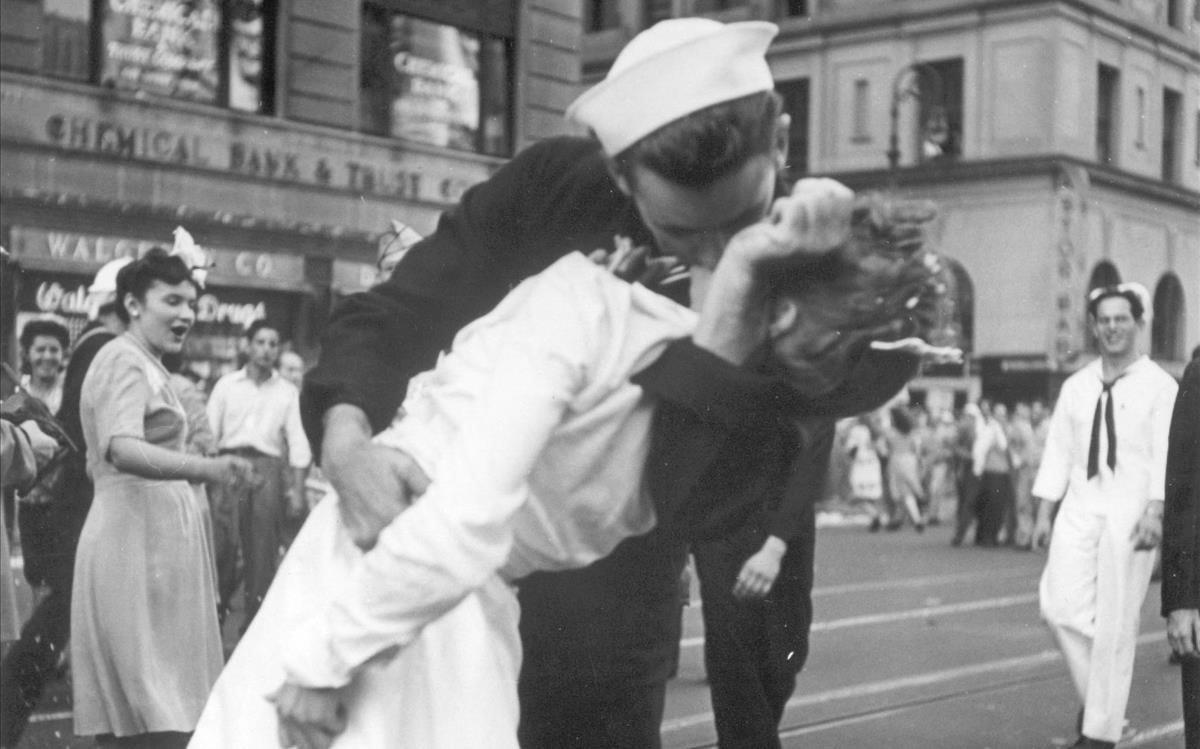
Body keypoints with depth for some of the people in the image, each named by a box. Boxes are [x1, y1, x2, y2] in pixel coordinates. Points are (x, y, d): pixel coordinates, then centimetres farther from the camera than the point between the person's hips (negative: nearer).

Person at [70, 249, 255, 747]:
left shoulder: (144, 364, 19)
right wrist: (206, 469, -44)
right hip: (136, 537, -10)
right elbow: (122, 450, -30)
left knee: (135, 705, 10)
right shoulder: (125, 359, -12)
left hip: (157, 535, 10)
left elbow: (100, 461, 27)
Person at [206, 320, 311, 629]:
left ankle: (255, 621, 7)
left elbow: (297, 443, 7)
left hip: (268, 467, 1)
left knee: (263, 551, 1)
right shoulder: (227, 385, 11)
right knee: (221, 545, -9)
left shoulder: (287, 392, 12)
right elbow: (208, 432, 7)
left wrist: (298, 489, -2)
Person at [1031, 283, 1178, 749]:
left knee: (1115, 624, -1)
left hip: (1130, 513, -4)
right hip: (1079, 509, 4)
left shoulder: (1159, 386, -1)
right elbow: (1058, 451, 12)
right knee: (1059, 607, -7)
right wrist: (1044, 513, 6)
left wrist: (1154, 512, -19)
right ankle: (1096, 703, 14)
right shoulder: (1076, 387, 12)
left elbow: (1165, 454, -8)